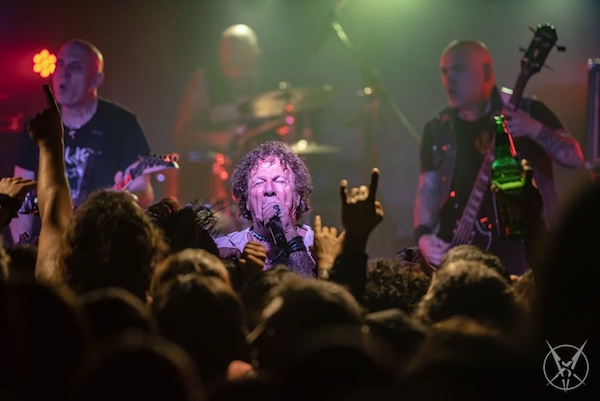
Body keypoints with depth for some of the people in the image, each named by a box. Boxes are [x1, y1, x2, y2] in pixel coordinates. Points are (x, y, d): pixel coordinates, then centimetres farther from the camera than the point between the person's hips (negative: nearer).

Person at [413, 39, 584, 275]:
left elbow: (575, 158, -7)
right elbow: (428, 190, 7)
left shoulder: (528, 112, -1)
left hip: (518, 251, -3)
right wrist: (423, 236, -11)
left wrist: (536, 130, -24)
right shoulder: (437, 129, 9)